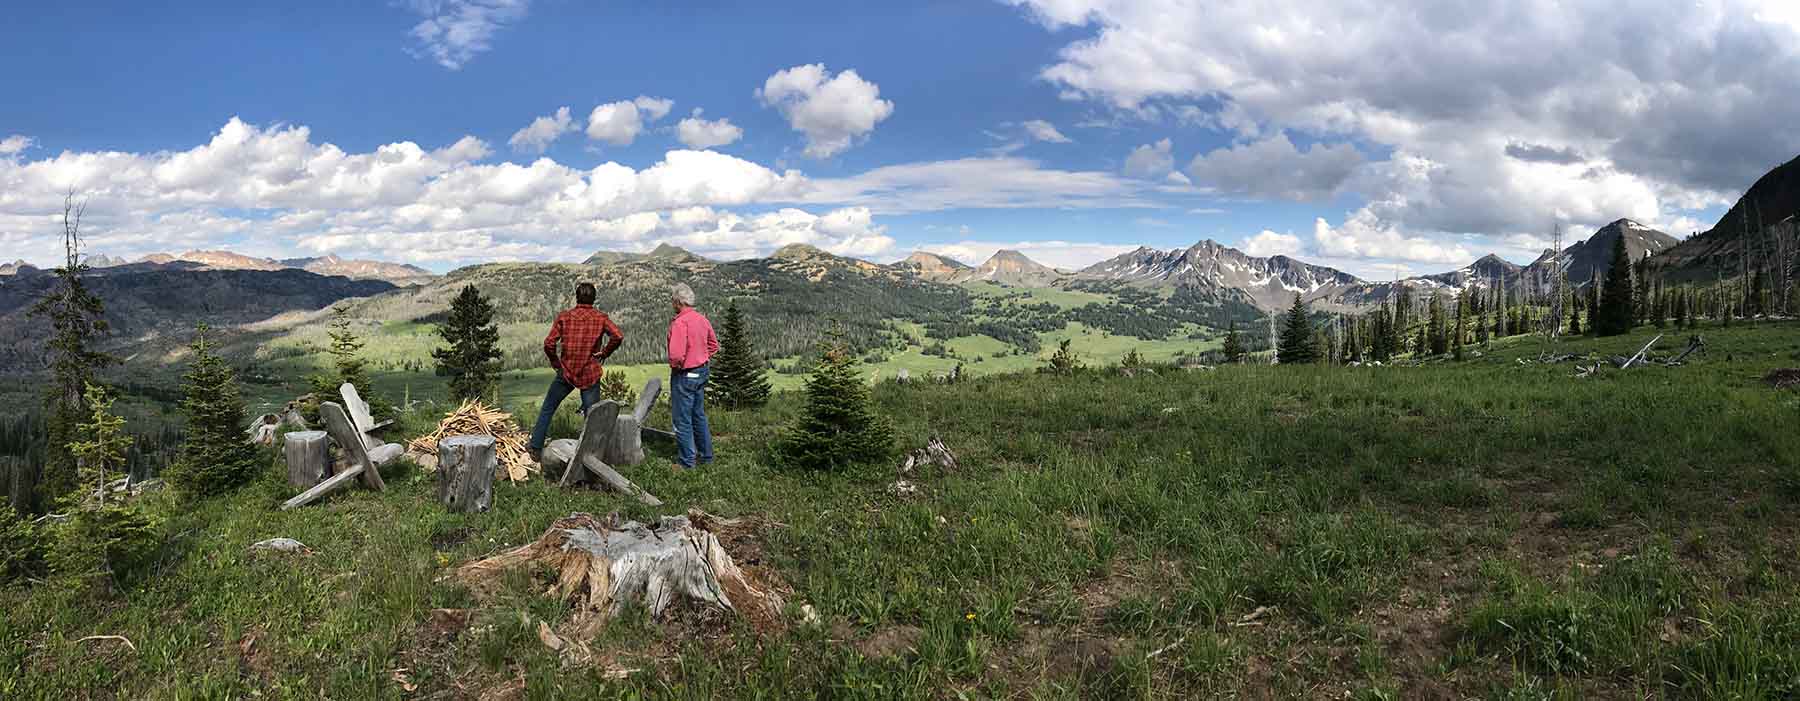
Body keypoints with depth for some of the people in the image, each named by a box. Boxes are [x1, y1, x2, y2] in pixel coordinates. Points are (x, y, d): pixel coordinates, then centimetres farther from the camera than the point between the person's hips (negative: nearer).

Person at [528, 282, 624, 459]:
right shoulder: (601, 318, -3)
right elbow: (618, 337, -17)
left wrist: (554, 361, 7)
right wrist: (605, 353, -2)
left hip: (566, 372, 1)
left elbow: (549, 343, -9)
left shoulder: (564, 316, -2)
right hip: (590, 374, 0)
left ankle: (536, 448, 19)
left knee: (547, 409, 16)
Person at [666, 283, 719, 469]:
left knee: (682, 420, 2)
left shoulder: (680, 322, -22)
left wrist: (674, 365, -8)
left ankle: (687, 462, 8)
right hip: (702, 372, 9)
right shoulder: (702, 318, 4)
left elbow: (676, 354, -28)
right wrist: (703, 359, 13)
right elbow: (714, 345, 16)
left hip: (684, 375, -9)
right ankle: (706, 455, 29)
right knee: (699, 415, 20)